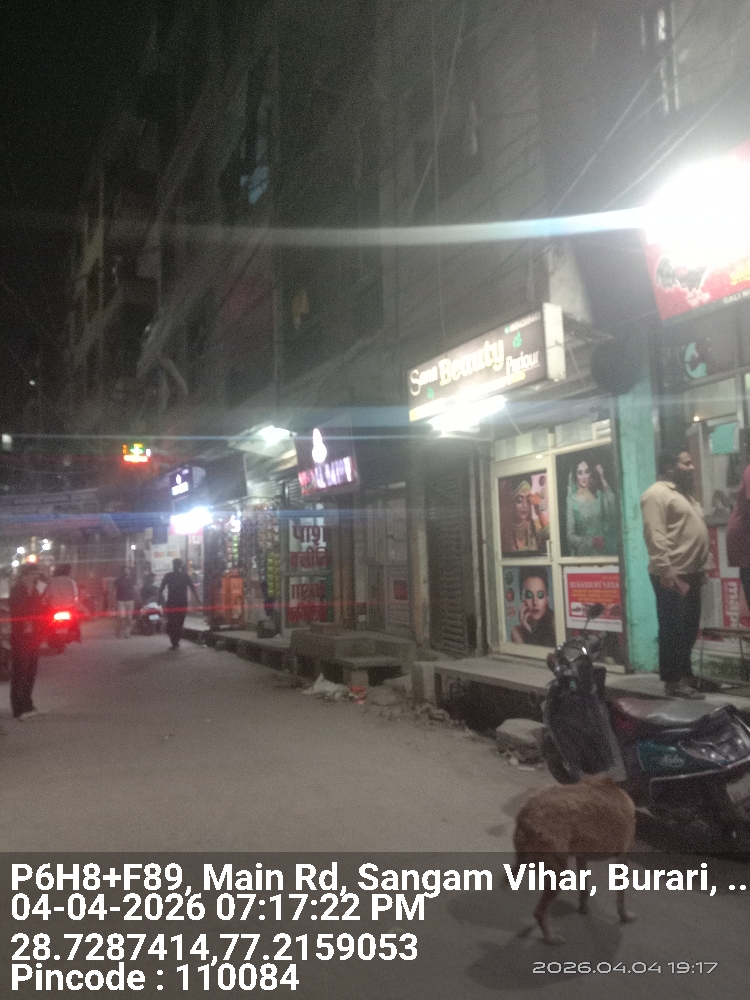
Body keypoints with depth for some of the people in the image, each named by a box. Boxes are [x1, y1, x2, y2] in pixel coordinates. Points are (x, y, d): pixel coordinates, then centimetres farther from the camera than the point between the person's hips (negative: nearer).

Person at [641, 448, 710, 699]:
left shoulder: (682, 494, 20)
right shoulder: (657, 494, -11)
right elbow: (655, 536, -20)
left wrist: (701, 568, 19)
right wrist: (666, 570, -25)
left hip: (690, 573, 10)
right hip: (672, 575, -10)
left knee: (688, 629, 14)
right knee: (674, 629, -5)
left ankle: (685, 675, 24)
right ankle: (674, 681, 1)